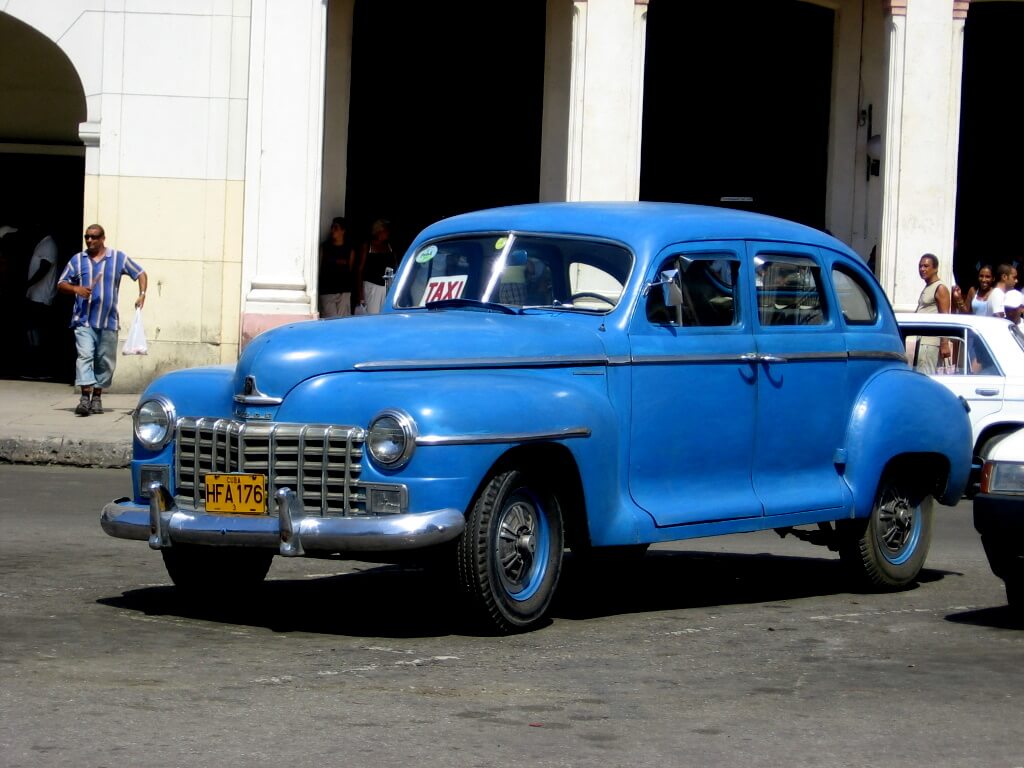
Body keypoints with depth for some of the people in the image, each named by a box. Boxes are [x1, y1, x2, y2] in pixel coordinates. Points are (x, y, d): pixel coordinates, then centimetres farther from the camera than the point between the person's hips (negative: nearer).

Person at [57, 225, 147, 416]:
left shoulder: (119, 258, 6)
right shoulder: (77, 260, 7)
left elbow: (140, 273, 13)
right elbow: (61, 284, 9)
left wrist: (142, 295, -2)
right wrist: (76, 289, -12)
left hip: (108, 321, 1)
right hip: (84, 320, -1)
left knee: (105, 361, 6)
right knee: (84, 356, -16)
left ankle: (97, 397, 17)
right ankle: (85, 397, -24)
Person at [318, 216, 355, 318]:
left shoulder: (349, 250, 7)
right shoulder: (325, 247, 6)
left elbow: (350, 269, 10)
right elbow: (319, 268, 5)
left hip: (344, 292, 1)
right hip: (327, 292, -1)